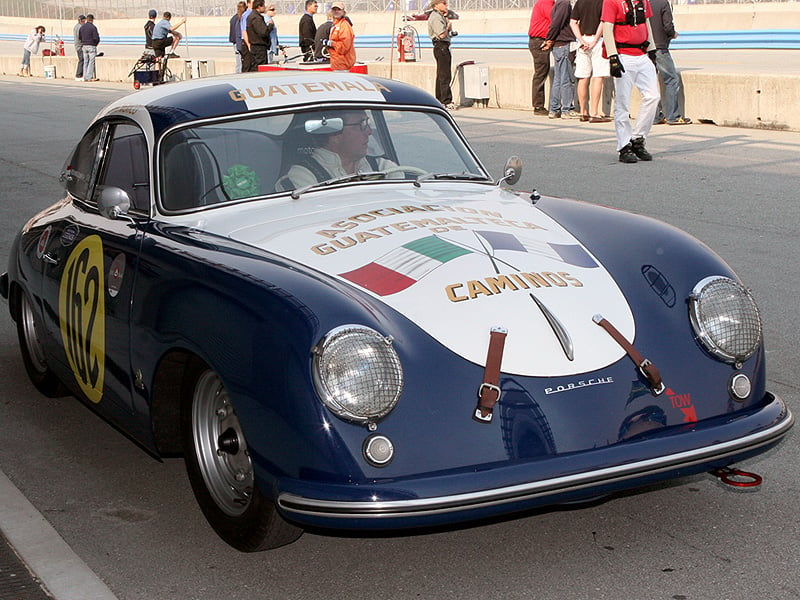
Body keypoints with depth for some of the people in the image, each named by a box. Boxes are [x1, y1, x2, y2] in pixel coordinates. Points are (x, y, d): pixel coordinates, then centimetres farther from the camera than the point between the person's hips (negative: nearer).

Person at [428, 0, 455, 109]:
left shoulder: (440, 16, 19)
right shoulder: (436, 17, -14)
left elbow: (449, 32, 20)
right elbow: (442, 35, -23)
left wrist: (446, 18, 8)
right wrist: (448, 26, -7)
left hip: (443, 47, 11)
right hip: (441, 46, -11)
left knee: (441, 75, 14)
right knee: (445, 76, -11)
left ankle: (439, 100, 19)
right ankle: (446, 101, -12)